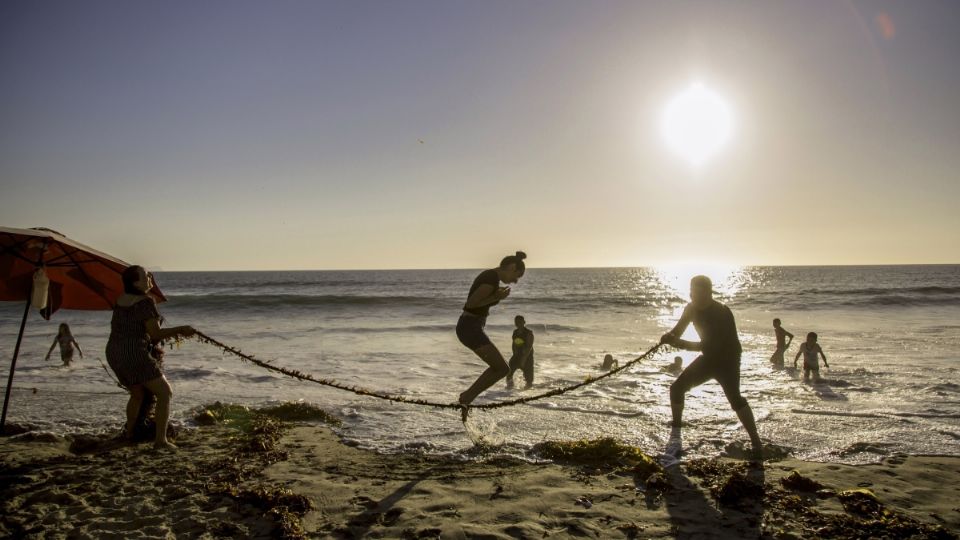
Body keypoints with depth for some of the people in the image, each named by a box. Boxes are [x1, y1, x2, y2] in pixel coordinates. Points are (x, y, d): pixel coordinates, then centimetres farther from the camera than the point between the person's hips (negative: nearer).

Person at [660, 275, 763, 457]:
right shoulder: (692, 309, -5)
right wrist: (670, 337, -20)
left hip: (728, 360, -7)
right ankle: (676, 432, 19)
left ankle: (756, 441, -21)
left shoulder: (721, 312, -27)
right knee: (677, 388, 1)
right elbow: (678, 330, 3)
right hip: (709, 358, 7)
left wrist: (682, 343, -38)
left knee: (734, 398, -27)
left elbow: (711, 345, -34)